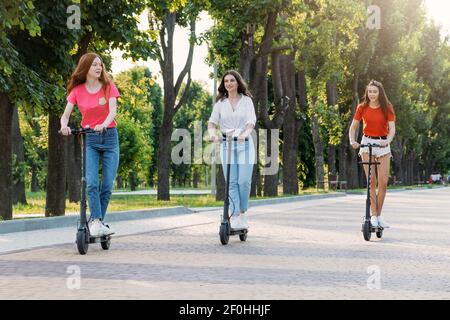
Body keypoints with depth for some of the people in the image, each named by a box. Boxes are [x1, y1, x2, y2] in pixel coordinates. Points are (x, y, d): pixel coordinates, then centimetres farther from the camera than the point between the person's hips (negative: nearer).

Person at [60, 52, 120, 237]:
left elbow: (113, 110, -13)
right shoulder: (77, 90, 2)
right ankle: (96, 222, -21)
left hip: (109, 137, 0)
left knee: (107, 185, -3)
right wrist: (64, 126, -25)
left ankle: (96, 222, 9)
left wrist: (104, 124, -34)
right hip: (89, 139, 0)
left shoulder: (108, 87, 0)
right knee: (91, 183, -17)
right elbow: (65, 114, -1)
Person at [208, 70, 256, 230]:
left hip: (245, 145, -1)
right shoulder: (220, 103, 8)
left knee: (244, 181, -9)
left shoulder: (246, 101, 3)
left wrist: (245, 133, -30)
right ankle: (234, 217, -5)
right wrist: (212, 133, -24)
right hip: (227, 145, 1)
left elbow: (251, 121, -10)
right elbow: (212, 122, -2)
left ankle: (242, 213, 9)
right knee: (231, 182, -4)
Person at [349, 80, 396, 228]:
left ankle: (379, 215, 8)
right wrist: (352, 141, -15)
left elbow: (392, 128, -11)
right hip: (367, 143, 0)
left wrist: (388, 140, -32)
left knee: (383, 182, -4)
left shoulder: (387, 108, -2)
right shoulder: (362, 108, 1)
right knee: (371, 181, -7)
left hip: (383, 145, 0)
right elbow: (353, 126, 4)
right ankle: (373, 215, -5)